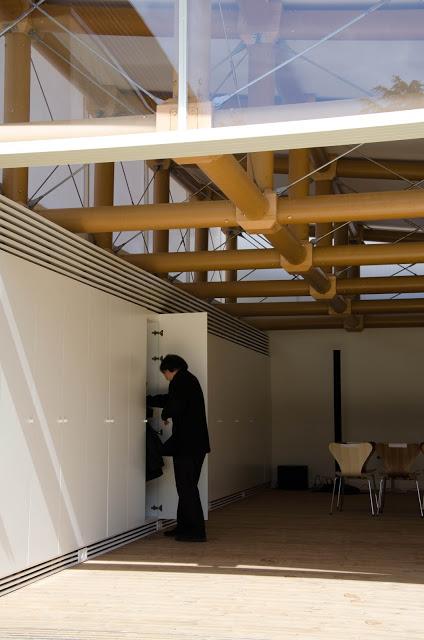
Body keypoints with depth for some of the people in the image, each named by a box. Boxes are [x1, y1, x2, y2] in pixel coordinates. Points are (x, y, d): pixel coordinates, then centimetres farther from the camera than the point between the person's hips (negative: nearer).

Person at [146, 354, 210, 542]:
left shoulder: (180, 380, -11)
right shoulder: (189, 379, 19)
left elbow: (175, 405, -26)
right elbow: (171, 399, 31)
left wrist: (165, 414, -5)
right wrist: (147, 400, 38)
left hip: (186, 444, -10)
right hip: (196, 442, 10)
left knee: (186, 487, -5)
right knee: (188, 486, 15)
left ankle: (196, 531, -3)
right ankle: (185, 526, 23)